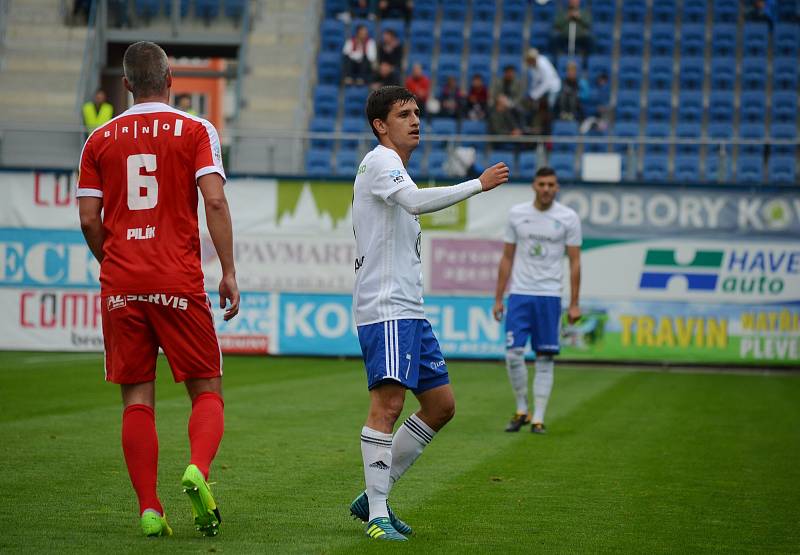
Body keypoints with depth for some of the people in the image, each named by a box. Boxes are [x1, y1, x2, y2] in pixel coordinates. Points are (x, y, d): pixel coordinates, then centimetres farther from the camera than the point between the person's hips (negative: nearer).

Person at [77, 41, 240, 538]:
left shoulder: (100, 140, 8)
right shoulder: (196, 131, 1)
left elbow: (89, 219, 5)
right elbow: (215, 202, -9)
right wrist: (229, 272, -6)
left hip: (120, 285, 2)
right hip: (179, 283, -2)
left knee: (137, 399, 6)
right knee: (207, 390, 7)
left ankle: (149, 510, 0)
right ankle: (198, 470, -19)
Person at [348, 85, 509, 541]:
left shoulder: (395, 168, 23)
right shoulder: (379, 161, -8)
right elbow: (417, 201, -27)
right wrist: (479, 184, -25)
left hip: (409, 310, 10)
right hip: (384, 307, -10)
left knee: (442, 404, 11)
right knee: (389, 403, -17)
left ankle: (373, 496, 16)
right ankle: (377, 515, -14)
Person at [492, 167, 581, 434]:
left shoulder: (568, 218, 0)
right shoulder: (516, 214, 5)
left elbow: (574, 262, 2)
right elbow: (507, 258, 10)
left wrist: (574, 304, -2)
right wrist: (498, 298, 6)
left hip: (550, 295, -1)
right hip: (519, 294, 1)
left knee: (545, 358, 1)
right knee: (513, 354, -8)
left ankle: (538, 418, 6)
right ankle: (521, 409, 10)